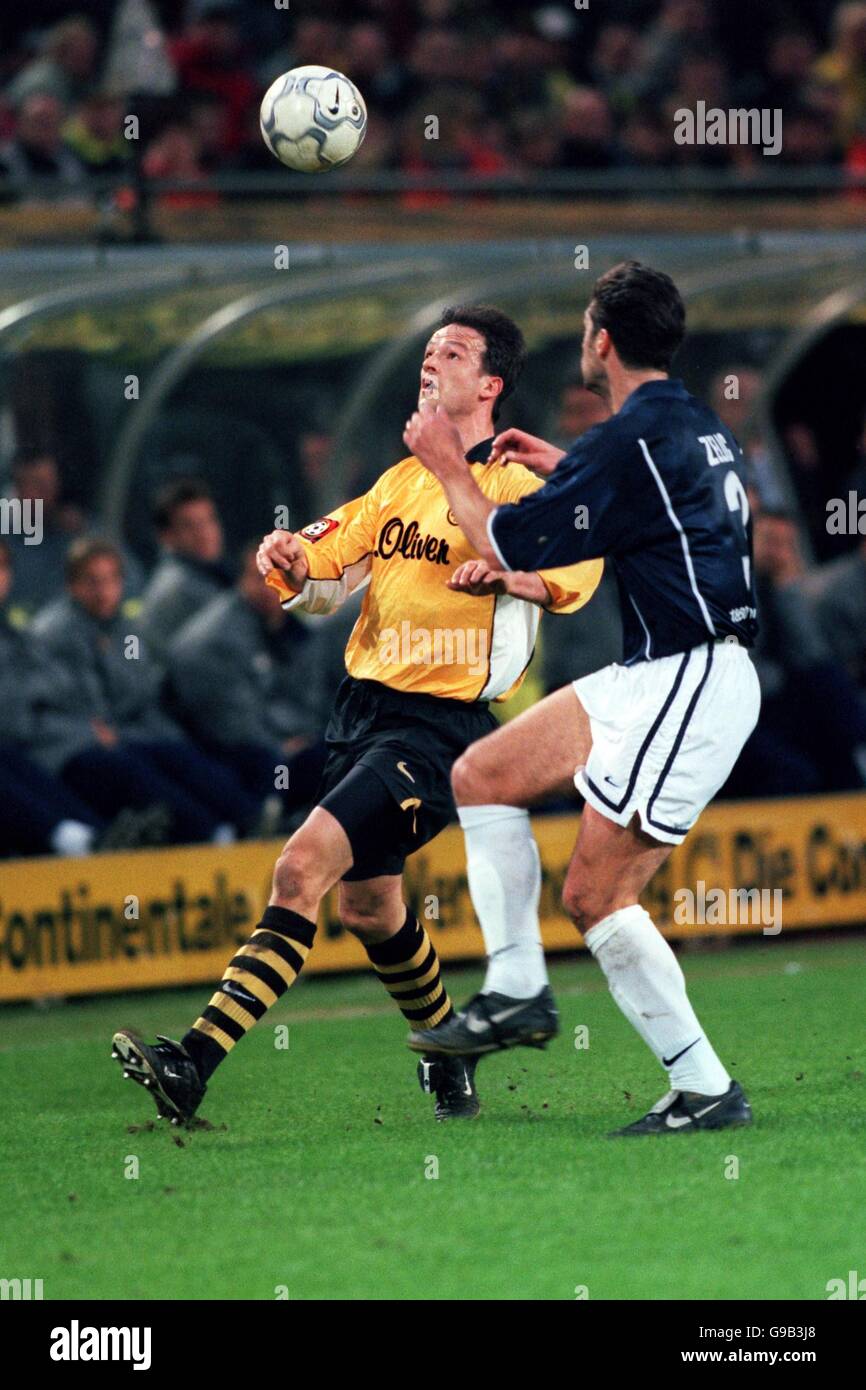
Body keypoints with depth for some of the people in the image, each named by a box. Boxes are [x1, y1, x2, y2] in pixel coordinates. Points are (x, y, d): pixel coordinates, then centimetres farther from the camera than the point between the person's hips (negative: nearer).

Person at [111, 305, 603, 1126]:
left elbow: (578, 566, -21)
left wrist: (500, 569, -39)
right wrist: (290, 561, -6)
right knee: (368, 906, 18)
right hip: (362, 708, 8)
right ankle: (450, 1068, 42)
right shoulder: (402, 480, 16)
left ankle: (195, 1063, -30)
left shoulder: (511, 486, -6)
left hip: (437, 726, -8)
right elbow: (325, 575, 17)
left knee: (303, 867, -22)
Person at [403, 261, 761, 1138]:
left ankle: (705, 1088, -5)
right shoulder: (699, 428, 12)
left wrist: (449, 467, 5)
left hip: (688, 686, -10)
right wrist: (561, 468, 34)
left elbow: (507, 546, -10)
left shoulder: (630, 442, -17)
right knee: (481, 777, 11)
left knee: (594, 895, -9)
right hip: (657, 675, 10)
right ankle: (516, 992, 11)